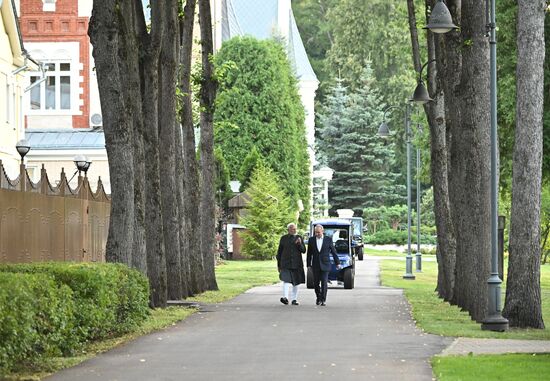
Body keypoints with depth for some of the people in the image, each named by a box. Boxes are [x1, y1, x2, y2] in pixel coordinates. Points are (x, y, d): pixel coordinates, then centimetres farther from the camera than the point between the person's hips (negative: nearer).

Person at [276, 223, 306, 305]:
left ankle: (294, 299, 13)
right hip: (286, 263, -2)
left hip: (296, 264, 2)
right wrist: (279, 264, 8)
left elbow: (303, 250, 2)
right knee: (286, 280, -18)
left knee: (296, 282, 5)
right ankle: (285, 297, -29)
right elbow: (279, 252, 10)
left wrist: (300, 243, -17)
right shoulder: (283, 238, 6)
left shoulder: (299, 238, 7)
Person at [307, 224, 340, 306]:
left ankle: (323, 300, -5)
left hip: (325, 265, -2)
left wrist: (337, 262, 8)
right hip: (315, 265, 2)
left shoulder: (328, 239, 0)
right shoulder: (311, 240, 4)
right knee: (316, 283, 4)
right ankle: (318, 297, 25)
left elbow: (333, 252, 6)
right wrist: (308, 264, 5)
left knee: (324, 282, -9)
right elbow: (309, 253, 7)